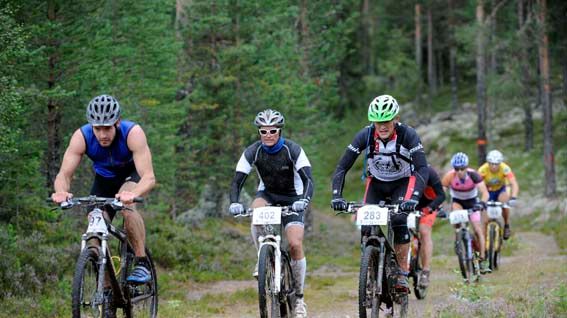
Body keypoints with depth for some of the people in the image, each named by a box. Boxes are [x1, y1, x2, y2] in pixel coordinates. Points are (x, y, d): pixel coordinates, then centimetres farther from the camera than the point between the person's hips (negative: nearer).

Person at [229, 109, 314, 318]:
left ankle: (299, 297, -2)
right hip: (268, 194, 2)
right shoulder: (252, 152, -16)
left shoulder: (293, 150, -22)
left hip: (292, 198, -2)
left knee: (295, 244, -17)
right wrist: (234, 203, -39)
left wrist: (304, 200, -49)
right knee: (256, 211, -35)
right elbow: (237, 181, -20)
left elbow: (308, 180, -29)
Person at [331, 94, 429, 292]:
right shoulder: (365, 135, -23)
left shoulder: (407, 135, -28)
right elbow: (342, 168, -22)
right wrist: (337, 196, -37)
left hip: (403, 183, -2)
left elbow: (422, 169, -35)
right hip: (376, 183, 2)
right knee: (367, 228, -17)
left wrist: (414, 198, -50)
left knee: (399, 221, -27)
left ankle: (402, 275, -15)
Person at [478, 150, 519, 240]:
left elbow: (514, 184, -40)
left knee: (505, 204, -30)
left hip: (501, 189, 0)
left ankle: (507, 226, -8)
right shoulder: (483, 169, -32)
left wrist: (513, 198, -57)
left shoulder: (505, 168, -32)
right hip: (488, 191, 0)